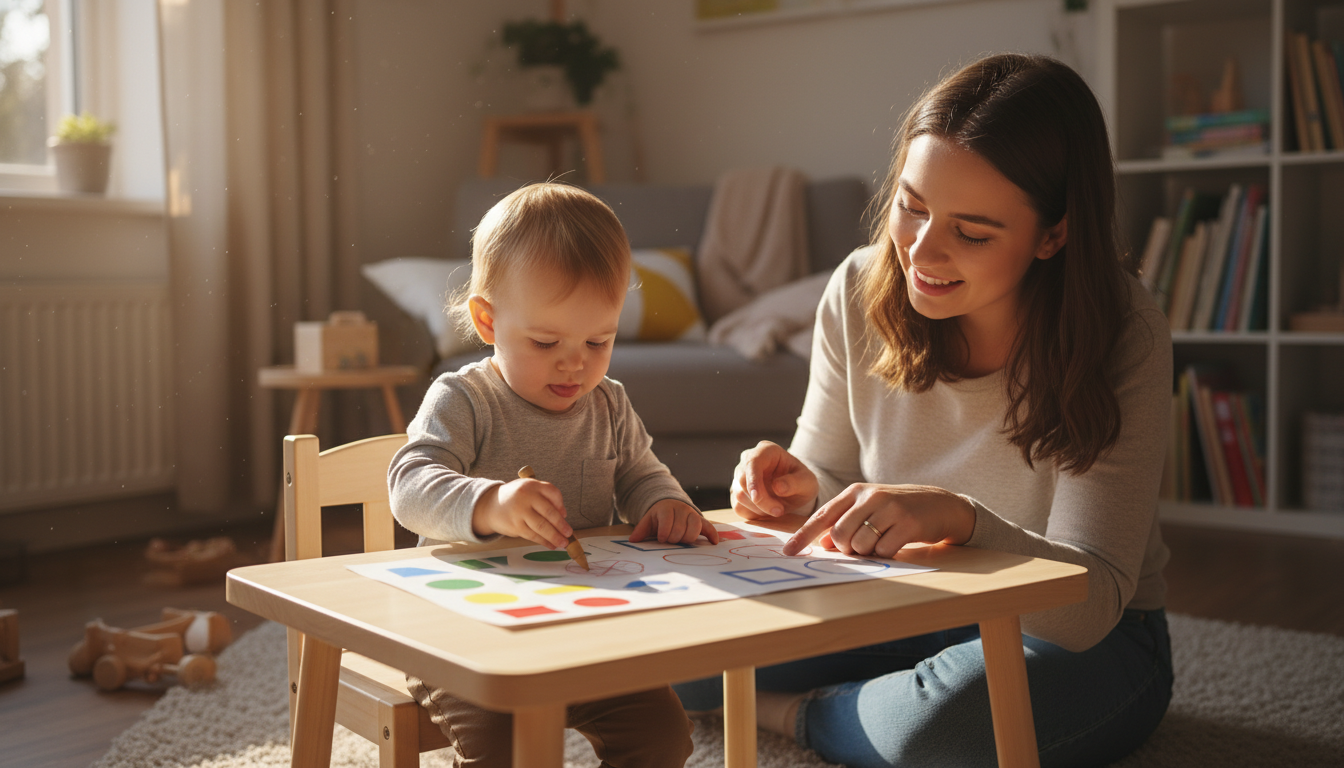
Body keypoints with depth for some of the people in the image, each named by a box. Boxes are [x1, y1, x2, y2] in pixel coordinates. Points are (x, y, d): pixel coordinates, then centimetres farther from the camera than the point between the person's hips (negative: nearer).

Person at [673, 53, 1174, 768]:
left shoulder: (1122, 337, -24)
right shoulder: (858, 293, -12)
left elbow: (1093, 602, -29)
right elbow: (832, 477, 1)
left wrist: (960, 519, -47)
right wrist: (799, 488, -23)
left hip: (1087, 643, -3)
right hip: (904, 613, 4)